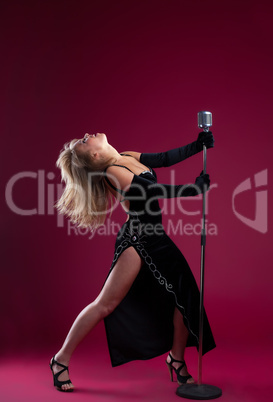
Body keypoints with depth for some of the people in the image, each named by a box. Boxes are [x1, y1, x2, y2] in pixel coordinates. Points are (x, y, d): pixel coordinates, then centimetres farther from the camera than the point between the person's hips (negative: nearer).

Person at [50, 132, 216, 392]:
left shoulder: (129, 158, 9)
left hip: (156, 239, 8)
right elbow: (156, 191, -18)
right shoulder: (112, 172, -15)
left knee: (185, 295, 5)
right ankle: (62, 358, 13)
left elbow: (165, 158, 9)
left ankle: (176, 358, 23)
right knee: (106, 304, -3)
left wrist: (197, 145, 0)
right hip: (135, 240, -8)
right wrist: (194, 188, -12)